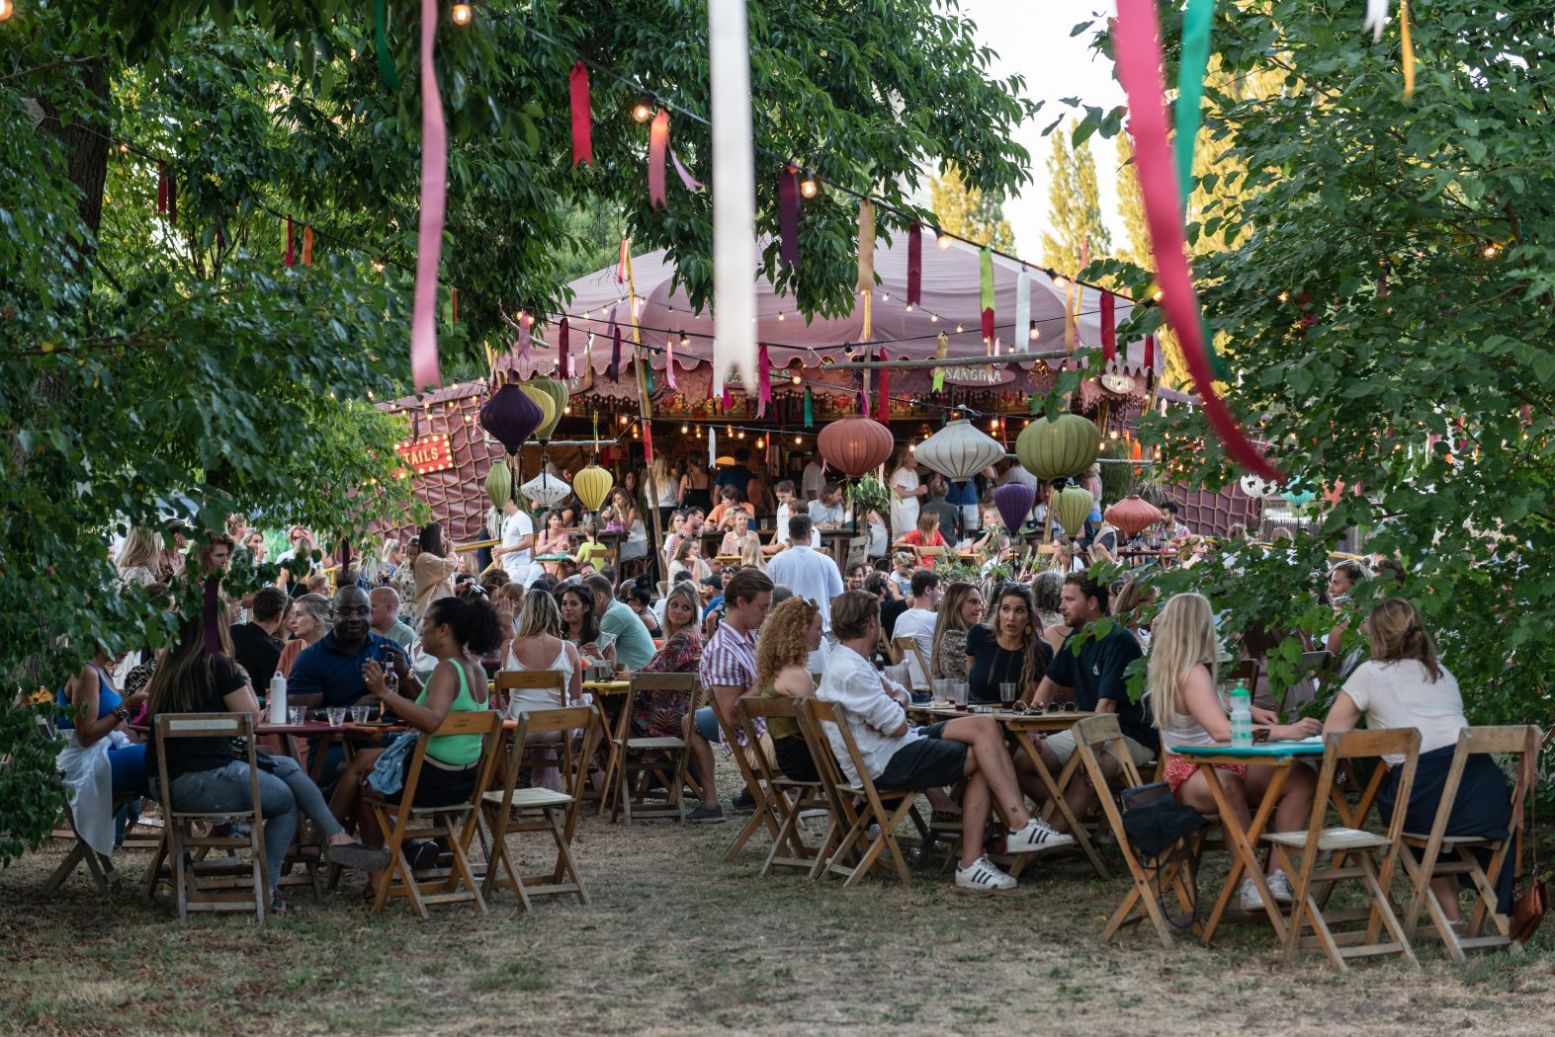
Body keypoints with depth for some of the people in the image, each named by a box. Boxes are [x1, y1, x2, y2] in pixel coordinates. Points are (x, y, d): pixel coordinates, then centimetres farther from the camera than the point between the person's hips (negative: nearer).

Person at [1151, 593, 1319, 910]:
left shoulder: (1170, 668, 12)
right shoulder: (1192, 673, -18)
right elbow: (1222, 731, -31)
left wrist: (1249, 712, 13)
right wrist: (1284, 732, -34)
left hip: (1222, 770, 10)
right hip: (1192, 774, -10)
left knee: (1302, 778, -10)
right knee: (1230, 787, -44)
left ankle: (1276, 876, -19)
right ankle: (1250, 883, -40)